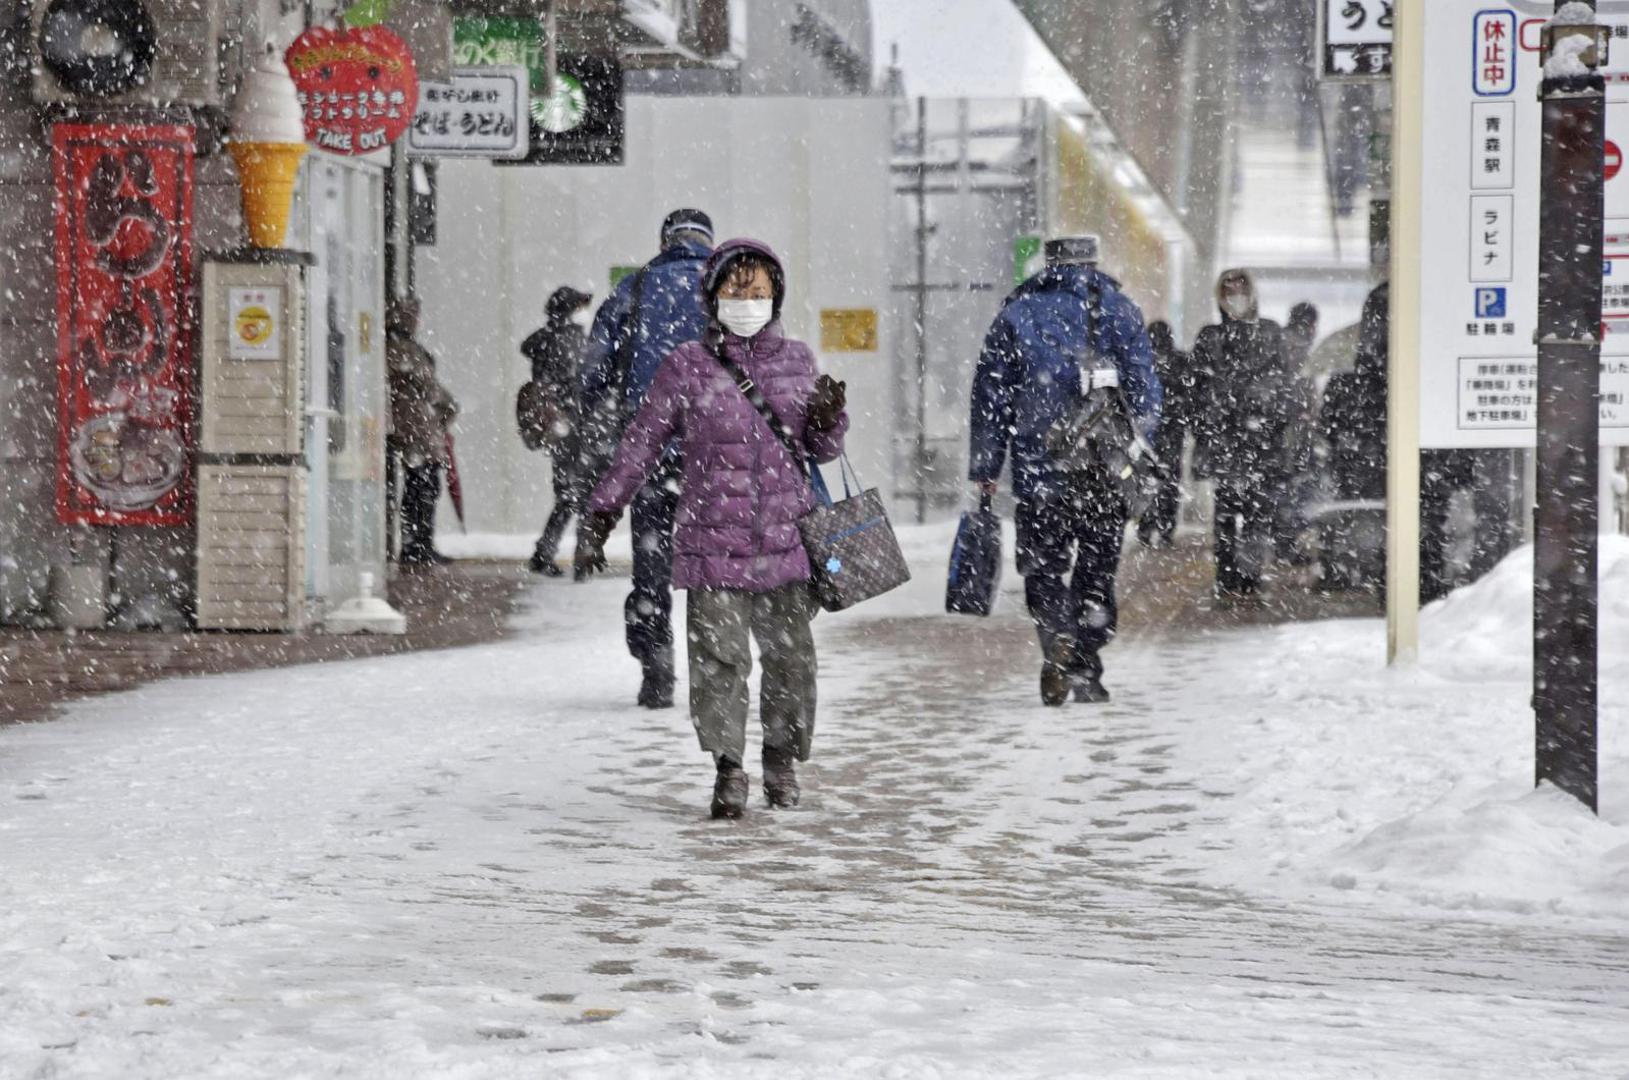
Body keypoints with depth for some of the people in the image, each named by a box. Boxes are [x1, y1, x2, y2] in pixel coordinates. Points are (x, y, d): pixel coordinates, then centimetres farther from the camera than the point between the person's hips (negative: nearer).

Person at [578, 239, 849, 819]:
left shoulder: (796, 360, 9)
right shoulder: (688, 367, 0)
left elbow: (822, 448, 16)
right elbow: (643, 442, 7)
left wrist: (829, 418, -6)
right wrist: (604, 506, 8)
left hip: (787, 539, 3)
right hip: (713, 538, -3)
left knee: (790, 656, 7)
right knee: (719, 657, -7)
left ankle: (782, 759, 25)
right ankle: (727, 769, 4)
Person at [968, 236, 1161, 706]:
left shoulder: (1016, 314, 5)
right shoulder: (1120, 310, 5)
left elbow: (990, 398, 4)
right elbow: (1145, 392, 2)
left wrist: (984, 470, 7)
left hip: (1040, 470, -1)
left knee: (1043, 566, 6)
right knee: (1096, 570, 11)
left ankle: (1058, 638, -20)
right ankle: (1086, 667, 10)